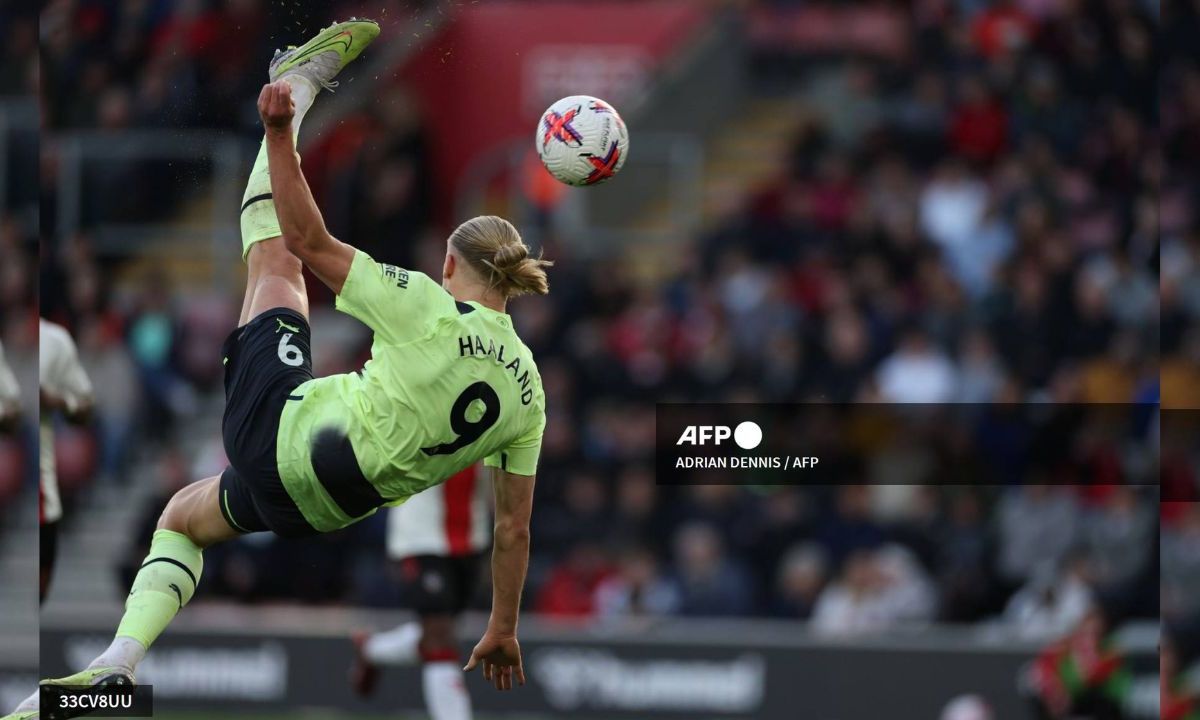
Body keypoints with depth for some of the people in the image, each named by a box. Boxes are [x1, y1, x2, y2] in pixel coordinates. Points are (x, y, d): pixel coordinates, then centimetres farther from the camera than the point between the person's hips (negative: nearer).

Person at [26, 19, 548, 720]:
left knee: (275, 253, 12)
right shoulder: (527, 392, -2)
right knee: (184, 519, 34)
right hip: (332, 506, 4)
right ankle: (119, 663, 19)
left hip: (277, 428, -4)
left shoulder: (426, 310, -14)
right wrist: (504, 631, 13)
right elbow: (514, 526, 2)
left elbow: (310, 242, -16)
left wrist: (281, 131, -13)